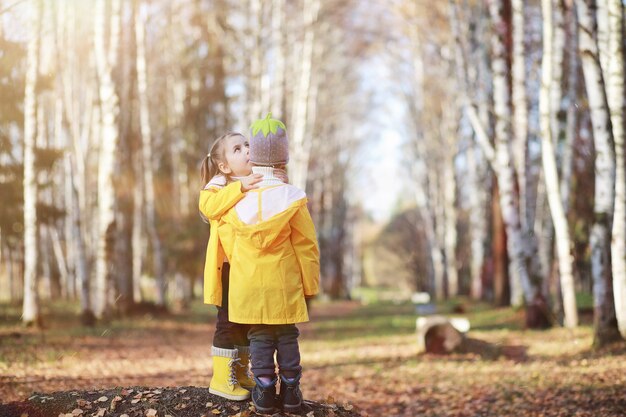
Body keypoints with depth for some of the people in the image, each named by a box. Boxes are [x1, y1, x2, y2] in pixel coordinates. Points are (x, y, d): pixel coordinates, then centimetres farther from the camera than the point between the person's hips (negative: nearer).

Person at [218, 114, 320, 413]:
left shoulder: (235, 200, -4)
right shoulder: (292, 199, -10)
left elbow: (229, 246, 4)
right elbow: (306, 246, -5)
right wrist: (310, 285, 6)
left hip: (248, 286, 1)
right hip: (284, 286, -1)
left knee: (259, 337, 9)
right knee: (287, 337, 10)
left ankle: (264, 392, 9)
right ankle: (290, 391, 14)